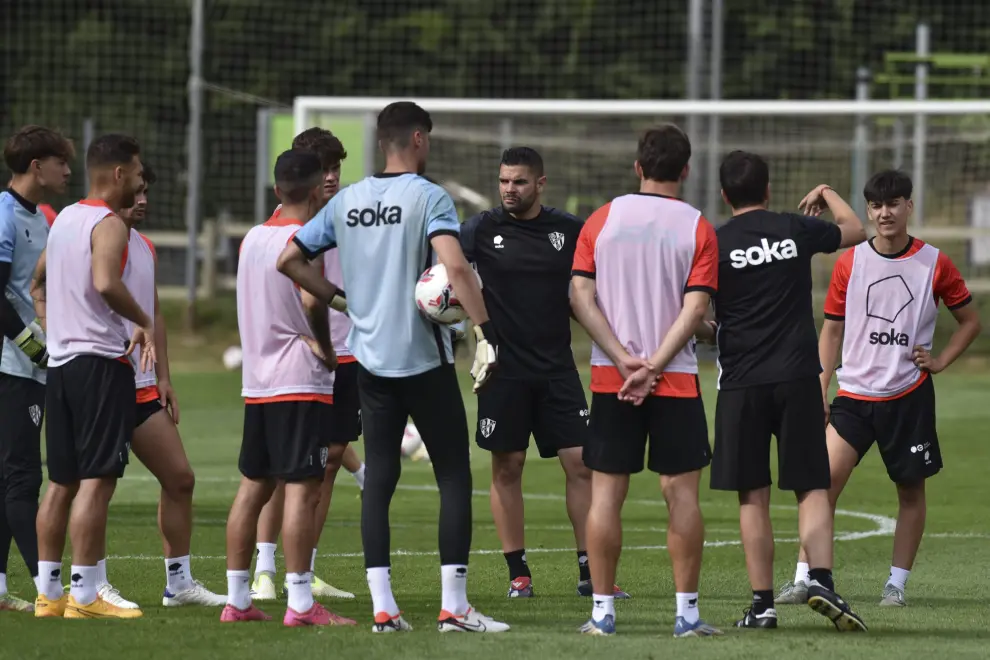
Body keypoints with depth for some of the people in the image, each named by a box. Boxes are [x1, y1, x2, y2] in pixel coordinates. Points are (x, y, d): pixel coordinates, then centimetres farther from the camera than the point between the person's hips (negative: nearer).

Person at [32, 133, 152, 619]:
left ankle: (48, 594, 13)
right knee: (97, 480, -9)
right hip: (102, 361, -9)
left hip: (60, 361, 9)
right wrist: (145, 323, -15)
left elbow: (35, 280, 23)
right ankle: (84, 596, -11)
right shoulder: (110, 226, -12)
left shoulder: (64, 219, 16)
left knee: (61, 482, 11)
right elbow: (105, 283, -28)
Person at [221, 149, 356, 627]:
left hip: (256, 382, 8)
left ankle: (236, 599, 12)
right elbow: (311, 301, -25)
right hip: (300, 381, -8)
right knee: (303, 487, -9)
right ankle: (300, 605, -13)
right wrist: (326, 348, -11)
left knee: (253, 485, 11)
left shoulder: (253, 238, 14)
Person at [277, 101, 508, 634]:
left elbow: (289, 261, 10)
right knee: (454, 476, 2)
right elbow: (455, 266, -24)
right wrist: (486, 333, -23)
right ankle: (454, 606, -3)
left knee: (378, 479, 7)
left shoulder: (346, 201, 7)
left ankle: (382, 608, 3)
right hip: (425, 359, -5)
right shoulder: (429, 198, -10)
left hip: (370, 361, 5)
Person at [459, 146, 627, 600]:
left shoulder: (569, 231, 4)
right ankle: (518, 574, 10)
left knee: (581, 462, -2)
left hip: (557, 367, 2)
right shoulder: (482, 230, -1)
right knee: (507, 466, 1)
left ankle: (590, 573, 3)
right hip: (503, 369, -2)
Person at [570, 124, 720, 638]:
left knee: (606, 494, 4)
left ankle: (602, 611, 4)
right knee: (681, 493, 3)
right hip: (676, 382, -1)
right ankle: (687, 613, 2)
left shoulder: (601, 221, 3)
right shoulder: (697, 228, -1)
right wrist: (652, 367, -12)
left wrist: (625, 360, -8)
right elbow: (695, 308, -11)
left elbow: (581, 297, -4)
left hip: (610, 380, 1)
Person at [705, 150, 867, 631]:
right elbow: (856, 231, 21)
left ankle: (762, 604, 1)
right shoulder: (796, 230, 2)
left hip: (742, 383, -1)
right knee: (812, 487, 5)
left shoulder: (714, 244, -3)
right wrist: (827, 194, 37)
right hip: (798, 376, 1)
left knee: (752, 497, 3)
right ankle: (821, 578, -15)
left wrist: (710, 331, 20)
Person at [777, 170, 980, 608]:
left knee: (911, 489, 5)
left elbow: (970, 320, 12)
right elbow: (832, 329, 10)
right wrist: (820, 389, 4)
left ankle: (897, 584, 16)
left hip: (909, 395, 0)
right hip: (854, 394, 0)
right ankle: (803, 580, -12)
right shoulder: (849, 263, 3)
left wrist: (940, 361, -1)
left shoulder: (934, 264, 0)